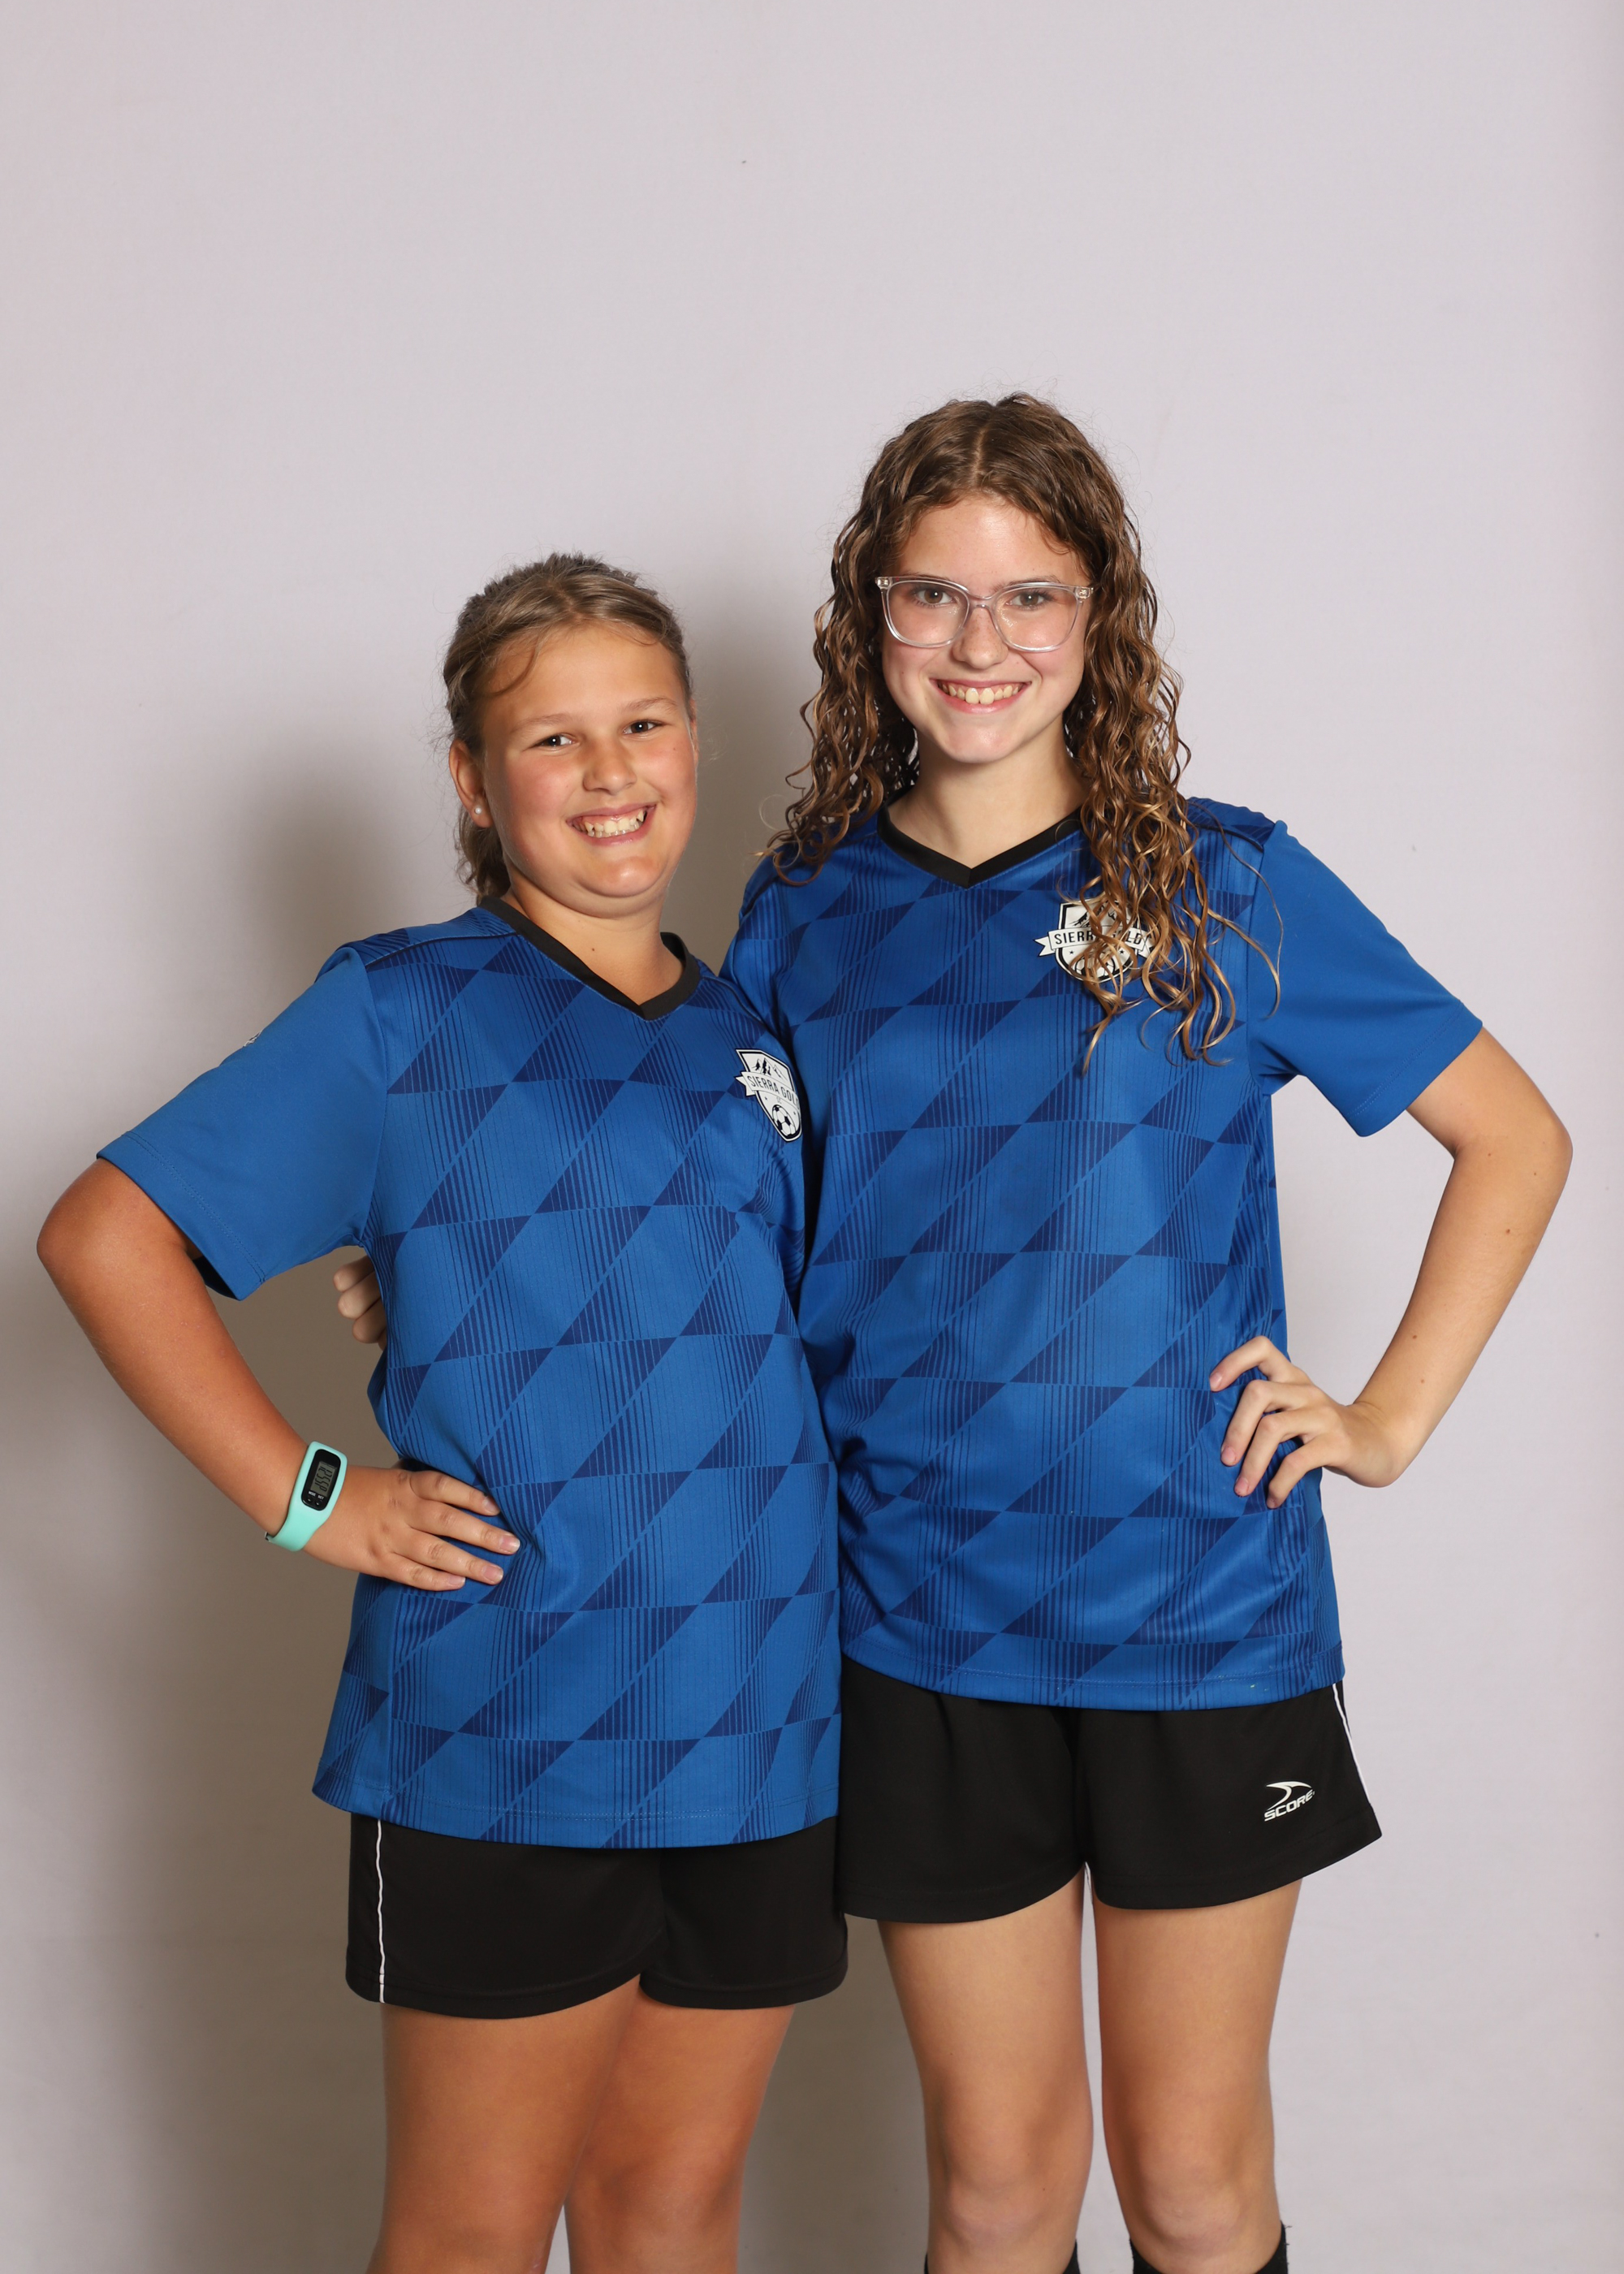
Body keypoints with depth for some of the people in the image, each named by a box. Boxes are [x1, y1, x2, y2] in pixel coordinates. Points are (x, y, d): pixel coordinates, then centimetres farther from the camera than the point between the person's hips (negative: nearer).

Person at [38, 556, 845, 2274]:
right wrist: (308, 1499, -11)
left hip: (759, 1725, 5)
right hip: (500, 1736, -4)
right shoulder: (401, 1012, -3)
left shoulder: (753, 1034, 13)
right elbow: (105, 1233, -7)